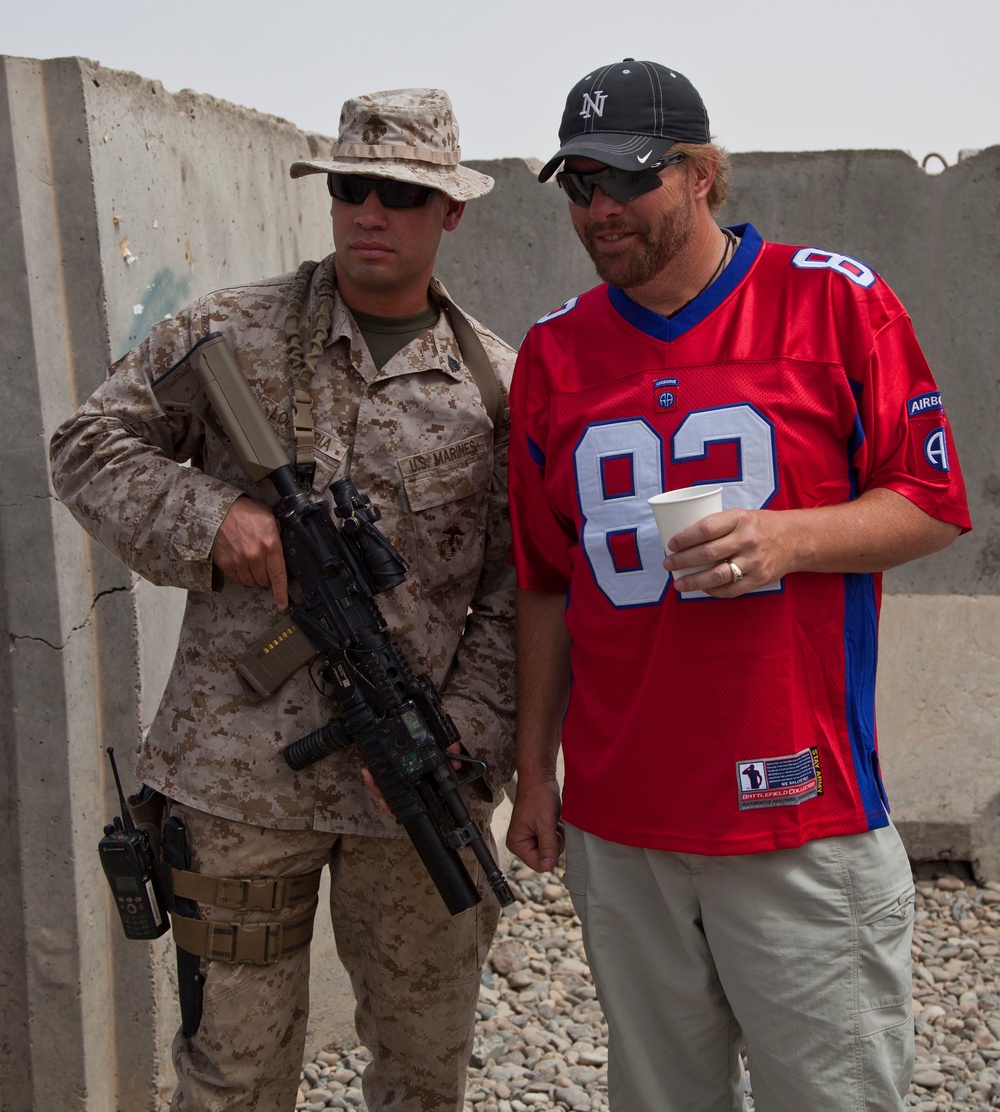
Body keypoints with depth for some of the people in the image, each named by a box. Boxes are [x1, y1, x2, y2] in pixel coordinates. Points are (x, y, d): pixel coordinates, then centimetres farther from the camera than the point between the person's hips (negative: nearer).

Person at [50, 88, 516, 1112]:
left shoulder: (499, 386, 2)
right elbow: (88, 447, 4)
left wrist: (465, 747, -10)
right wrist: (205, 517, -14)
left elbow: (520, 594, 1)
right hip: (238, 775, -1)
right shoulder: (227, 335, 1)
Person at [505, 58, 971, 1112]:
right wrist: (534, 769, 13)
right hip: (618, 822, 4)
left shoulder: (837, 301, -3)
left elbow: (932, 503, -1)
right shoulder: (553, 352, 8)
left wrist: (788, 535, -20)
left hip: (803, 812, -3)